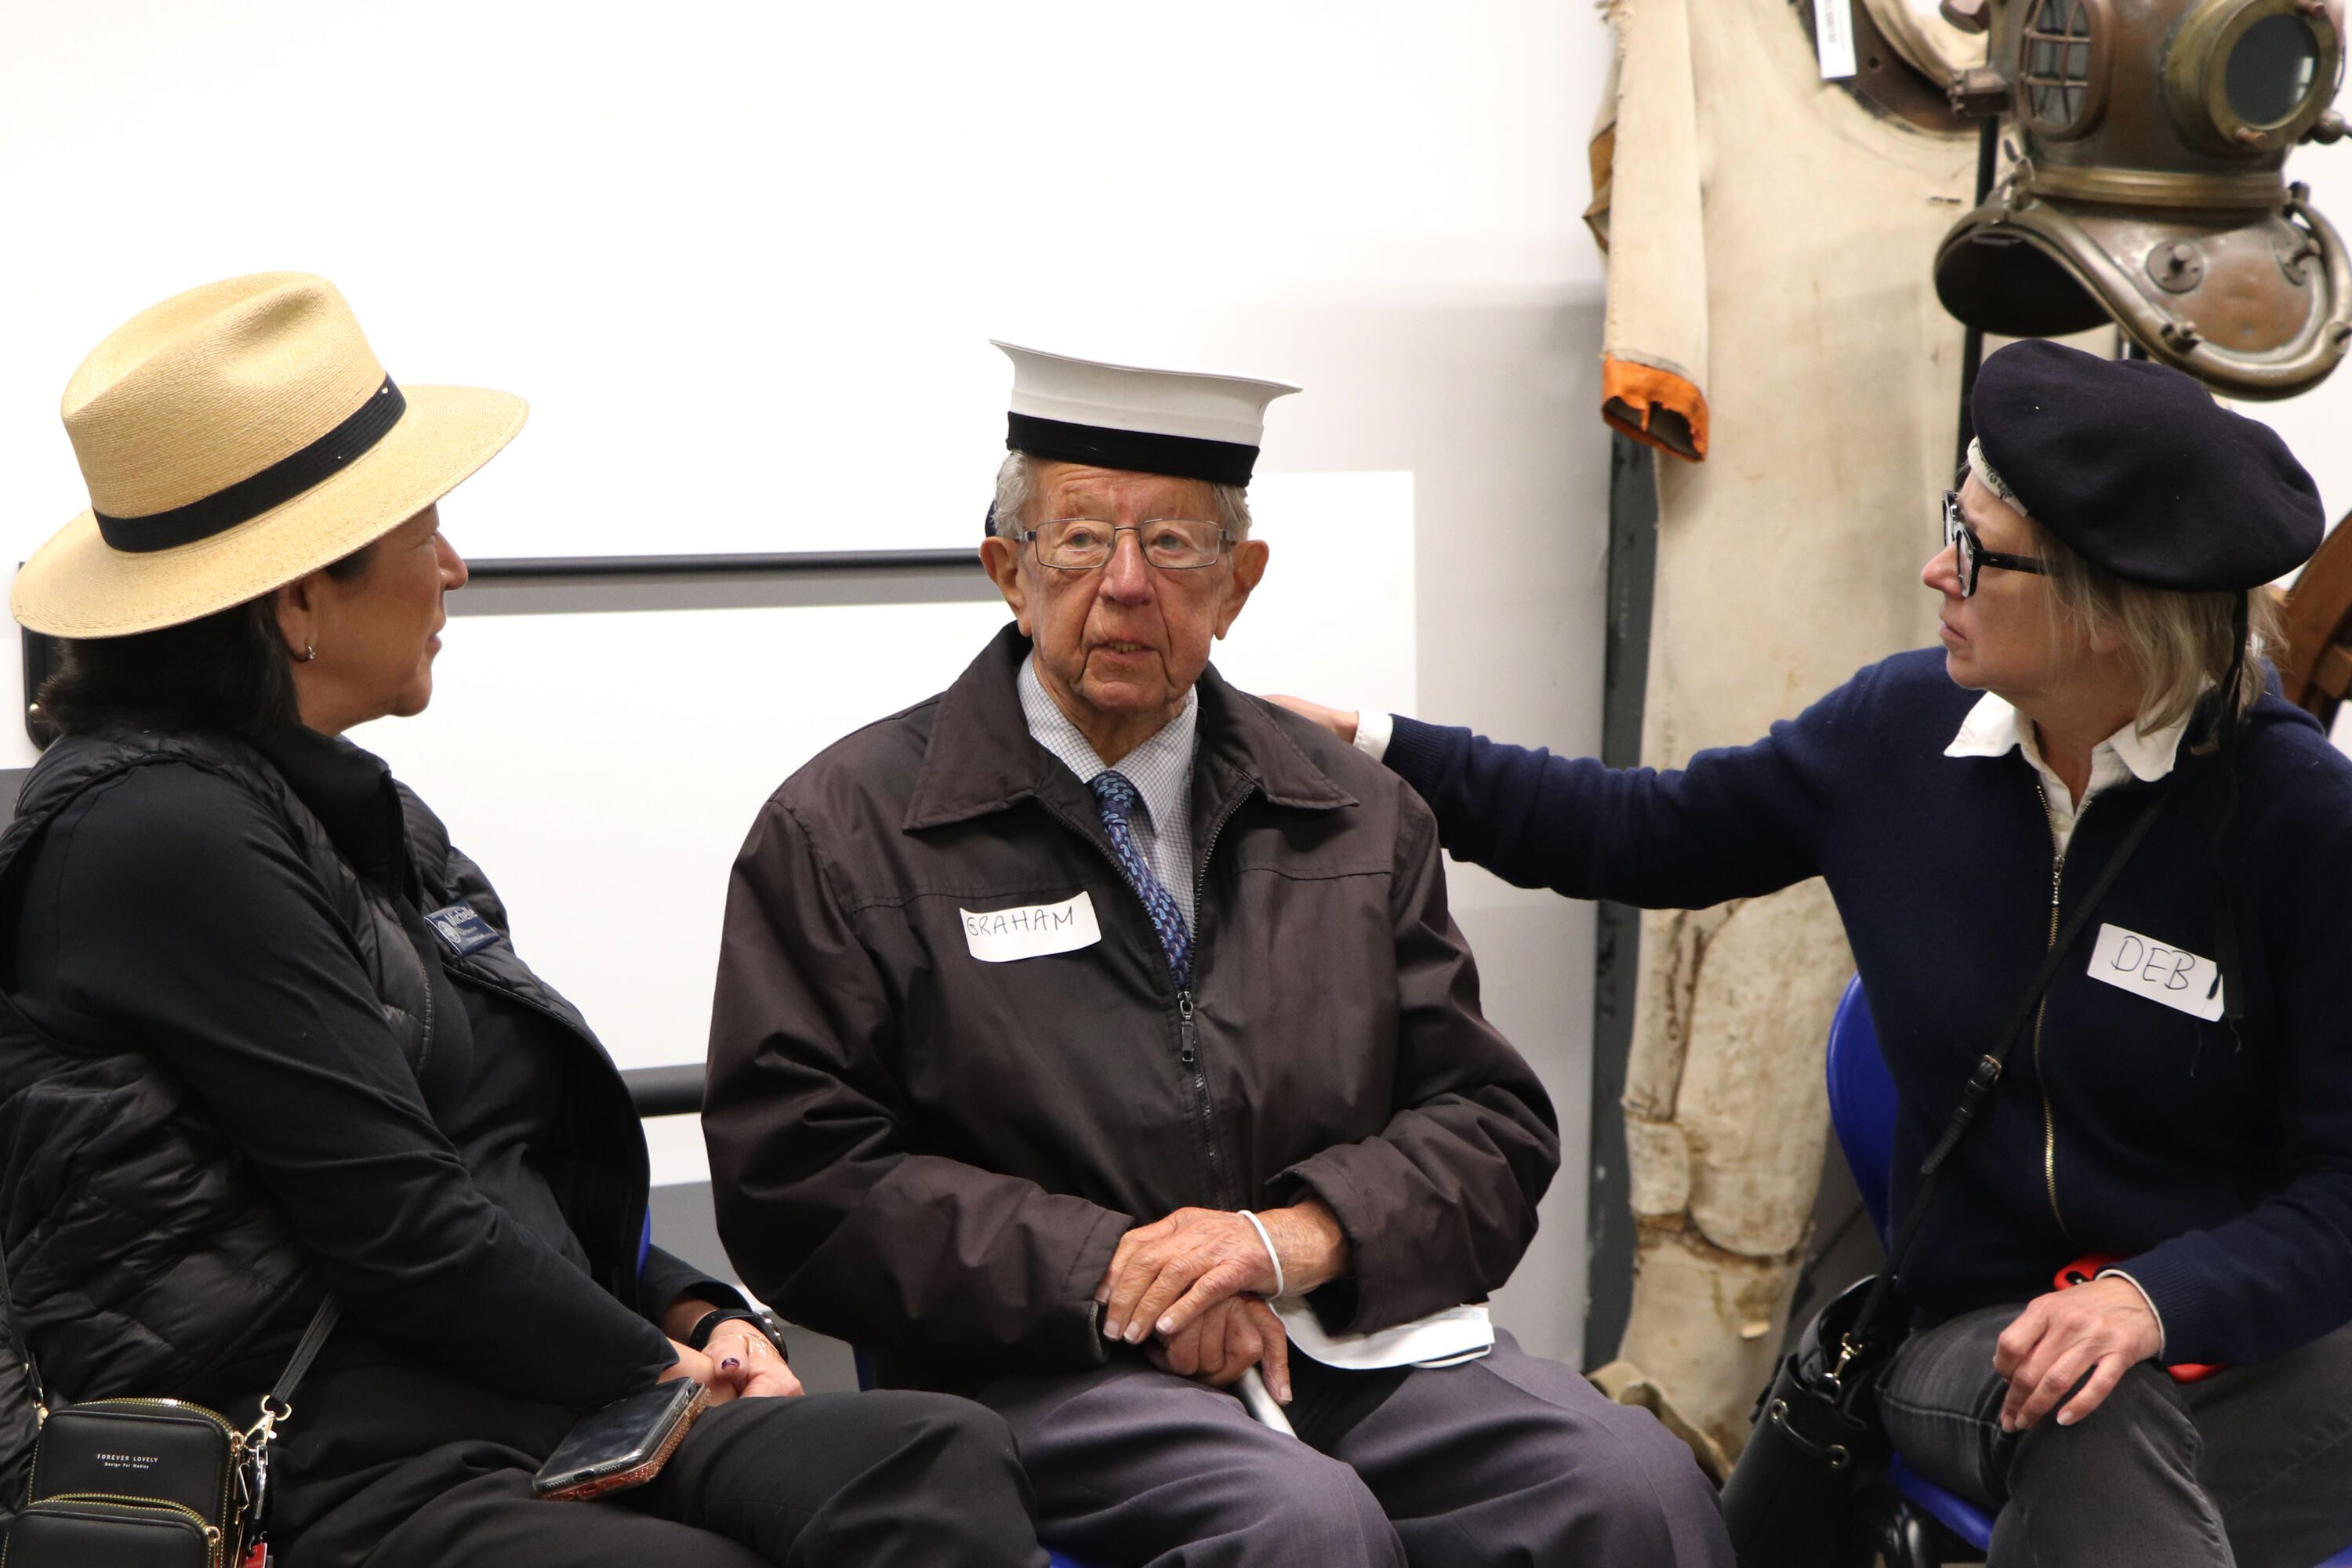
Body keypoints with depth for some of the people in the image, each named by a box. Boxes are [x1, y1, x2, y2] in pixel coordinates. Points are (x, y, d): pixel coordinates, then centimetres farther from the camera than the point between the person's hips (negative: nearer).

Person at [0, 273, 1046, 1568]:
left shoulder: (354, 814, 21)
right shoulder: (159, 830, -9)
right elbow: (393, 1220, -13)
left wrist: (692, 1314, 6)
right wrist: (666, 1369, -4)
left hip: (528, 1411, 9)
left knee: (947, 1459, -21)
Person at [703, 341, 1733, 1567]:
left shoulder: (1358, 816, 16)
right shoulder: (844, 832, 5)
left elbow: (1492, 1121, 12)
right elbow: (797, 1175, -3)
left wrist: (1302, 1233, -9)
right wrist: (1107, 1273, -12)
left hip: (1351, 1330, 4)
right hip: (1043, 1369, -4)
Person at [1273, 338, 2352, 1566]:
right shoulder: (1901, 728, 2)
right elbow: (1654, 835, 17)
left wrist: (2158, 1301, -26)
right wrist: (1377, 751, 14)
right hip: (1979, 1330, 1)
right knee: (2098, 1420, -34)